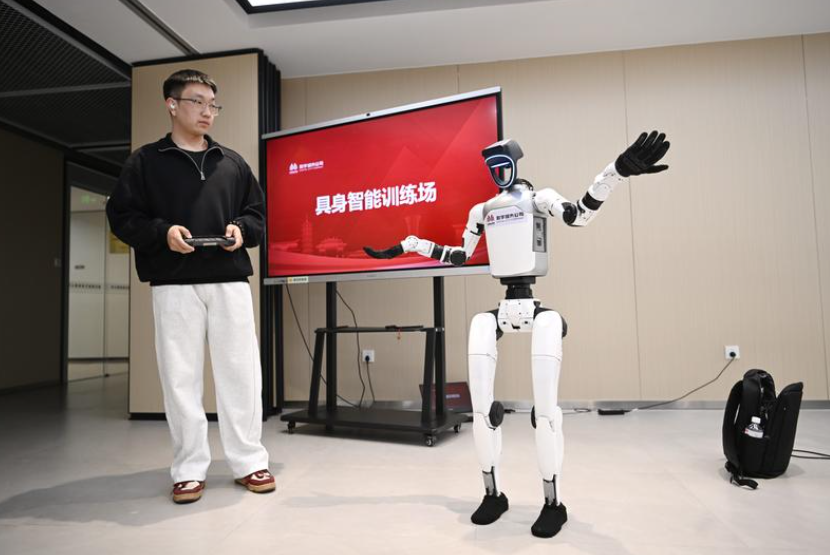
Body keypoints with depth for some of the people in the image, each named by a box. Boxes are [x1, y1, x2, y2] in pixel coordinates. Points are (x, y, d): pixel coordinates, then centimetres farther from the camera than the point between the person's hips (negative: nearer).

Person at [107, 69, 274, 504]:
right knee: (181, 376, 2)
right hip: (174, 284, -1)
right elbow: (121, 216, 4)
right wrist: (161, 232, -13)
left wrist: (241, 229, -5)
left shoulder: (232, 163, 14)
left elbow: (257, 213, 16)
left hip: (230, 280, 2)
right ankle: (189, 469, 15)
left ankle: (249, 462, 14)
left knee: (240, 371, 2)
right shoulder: (145, 161, 7)